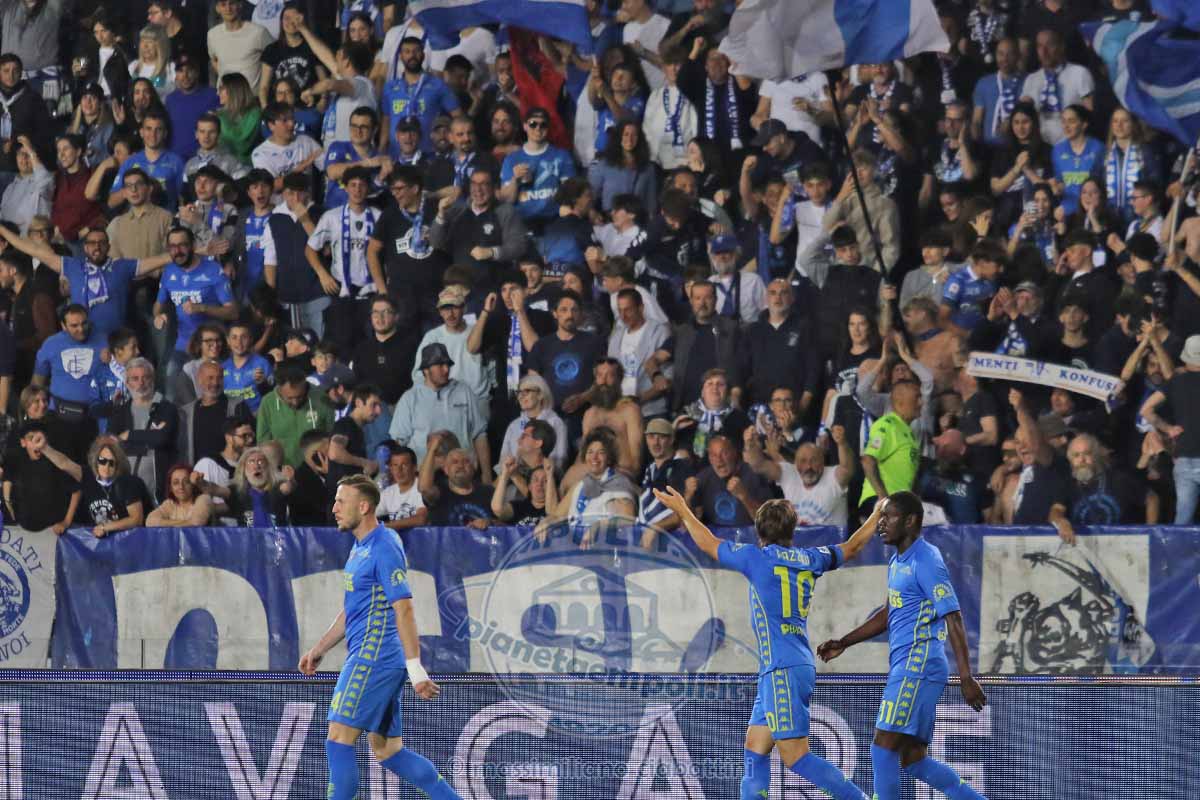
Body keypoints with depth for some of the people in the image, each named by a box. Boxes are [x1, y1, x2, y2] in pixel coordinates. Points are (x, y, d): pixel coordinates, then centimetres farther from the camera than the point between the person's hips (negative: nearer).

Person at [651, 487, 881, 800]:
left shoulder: (758, 557, -6)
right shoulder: (809, 559, 10)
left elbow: (710, 545, 9)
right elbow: (851, 548, 28)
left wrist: (682, 510, 23)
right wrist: (876, 517, 44)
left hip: (782, 671, -8)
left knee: (795, 756, -10)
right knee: (755, 748, 11)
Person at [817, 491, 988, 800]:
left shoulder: (926, 561, -12)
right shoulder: (897, 562, 18)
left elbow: (953, 619, -17)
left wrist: (967, 678, -22)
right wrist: (844, 643, 24)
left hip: (917, 667, -10)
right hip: (905, 667, 10)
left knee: (883, 749, -11)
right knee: (912, 758, 10)